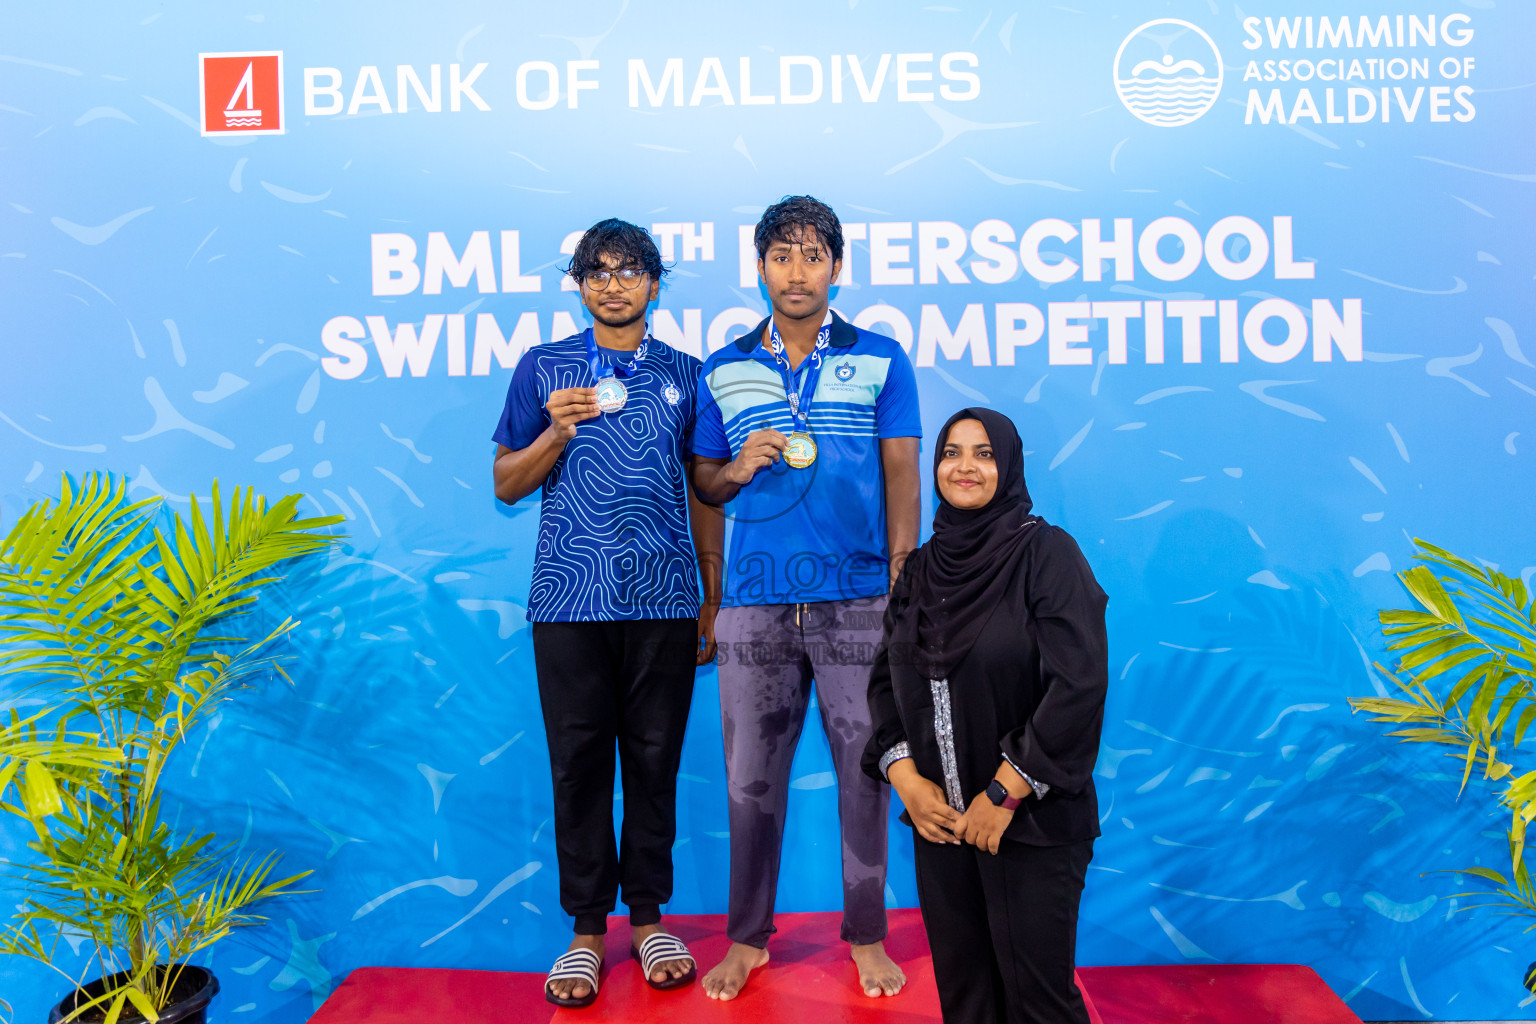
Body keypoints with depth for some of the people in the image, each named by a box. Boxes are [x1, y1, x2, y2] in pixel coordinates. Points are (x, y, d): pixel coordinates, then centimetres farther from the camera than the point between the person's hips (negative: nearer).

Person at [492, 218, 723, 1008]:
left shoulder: (684, 374, 10)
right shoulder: (543, 369, 8)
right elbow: (506, 484, 9)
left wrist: (715, 600, 8)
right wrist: (557, 431, -10)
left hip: (664, 601, 1)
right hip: (570, 600, 0)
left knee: (655, 760, 7)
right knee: (579, 763, 5)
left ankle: (648, 918, 23)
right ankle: (587, 929, 20)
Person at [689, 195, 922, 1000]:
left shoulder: (881, 360, 5)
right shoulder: (724, 371, 10)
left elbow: (902, 478, 3)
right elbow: (702, 481, 14)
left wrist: (901, 587, -3)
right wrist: (738, 469, -9)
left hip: (857, 599, -1)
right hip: (755, 601, 1)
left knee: (865, 770, 6)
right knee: (751, 775, 7)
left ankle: (867, 937, 24)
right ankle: (747, 938, 24)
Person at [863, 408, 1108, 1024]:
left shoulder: (1046, 553, -8)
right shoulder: (919, 568, 9)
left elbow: (1080, 685, -16)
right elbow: (885, 680, 9)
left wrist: (1005, 793, -16)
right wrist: (905, 777, -6)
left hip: (1030, 819, -4)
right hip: (937, 814, 5)